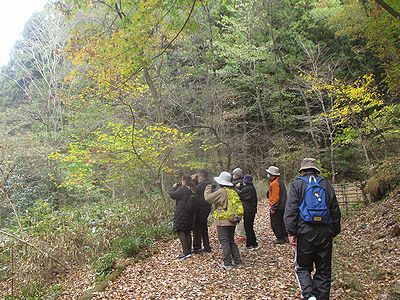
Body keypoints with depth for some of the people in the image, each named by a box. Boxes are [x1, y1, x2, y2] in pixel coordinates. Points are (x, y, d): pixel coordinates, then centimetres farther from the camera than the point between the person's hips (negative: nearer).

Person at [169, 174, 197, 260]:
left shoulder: (183, 189, -17)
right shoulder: (193, 190, 8)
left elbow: (172, 194, -8)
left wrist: (174, 187, 9)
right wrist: (178, 187, 17)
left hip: (181, 214, -8)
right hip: (190, 214, 8)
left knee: (180, 231, -4)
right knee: (187, 232, 14)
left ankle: (186, 252, -10)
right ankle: (189, 251, 19)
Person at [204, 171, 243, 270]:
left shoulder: (221, 191, -16)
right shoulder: (233, 191, 7)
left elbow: (208, 198, -14)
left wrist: (208, 188, 1)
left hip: (223, 222, -8)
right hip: (232, 221, 8)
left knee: (225, 242, 1)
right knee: (231, 241, 16)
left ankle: (227, 264, 5)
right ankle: (238, 262, 18)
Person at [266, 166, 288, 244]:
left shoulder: (275, 183, -21)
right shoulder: (280, 181, 11)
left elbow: (275, 197, -23)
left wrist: (273, 208, -20)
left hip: (277, 208, -10)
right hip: (282, 206, 10)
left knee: (275, 224, 1)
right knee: (281, 222, 19)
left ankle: (280, 239, 7)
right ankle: (285, 237, 27)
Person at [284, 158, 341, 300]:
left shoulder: (297, 184, 0)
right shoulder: (326, 184, 9)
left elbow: (291, 210, -8)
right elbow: (335, 211, 12)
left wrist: (291, 232, -7)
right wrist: (335, 231, 19)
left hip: (305, 232, -3)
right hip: (325, 233, 3)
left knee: (302, 267, 10)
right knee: (324, 270, 13)